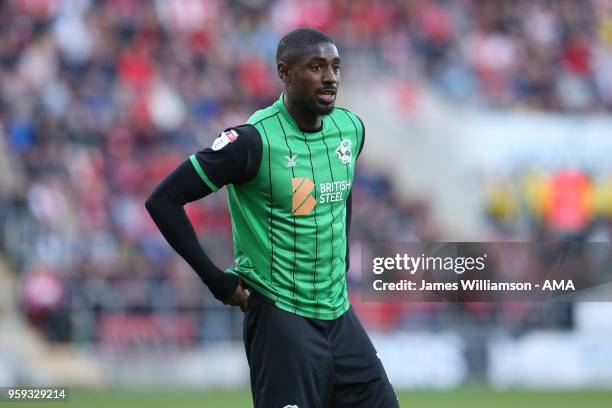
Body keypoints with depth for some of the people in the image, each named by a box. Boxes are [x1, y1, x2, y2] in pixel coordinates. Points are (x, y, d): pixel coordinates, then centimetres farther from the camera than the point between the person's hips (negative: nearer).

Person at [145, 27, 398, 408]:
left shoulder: (351, 128, 4)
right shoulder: (254, 140, -16)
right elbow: (164, 200, -14)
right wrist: (217, 281, -13)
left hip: (339, 314, 7)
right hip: (282, 315, -7)